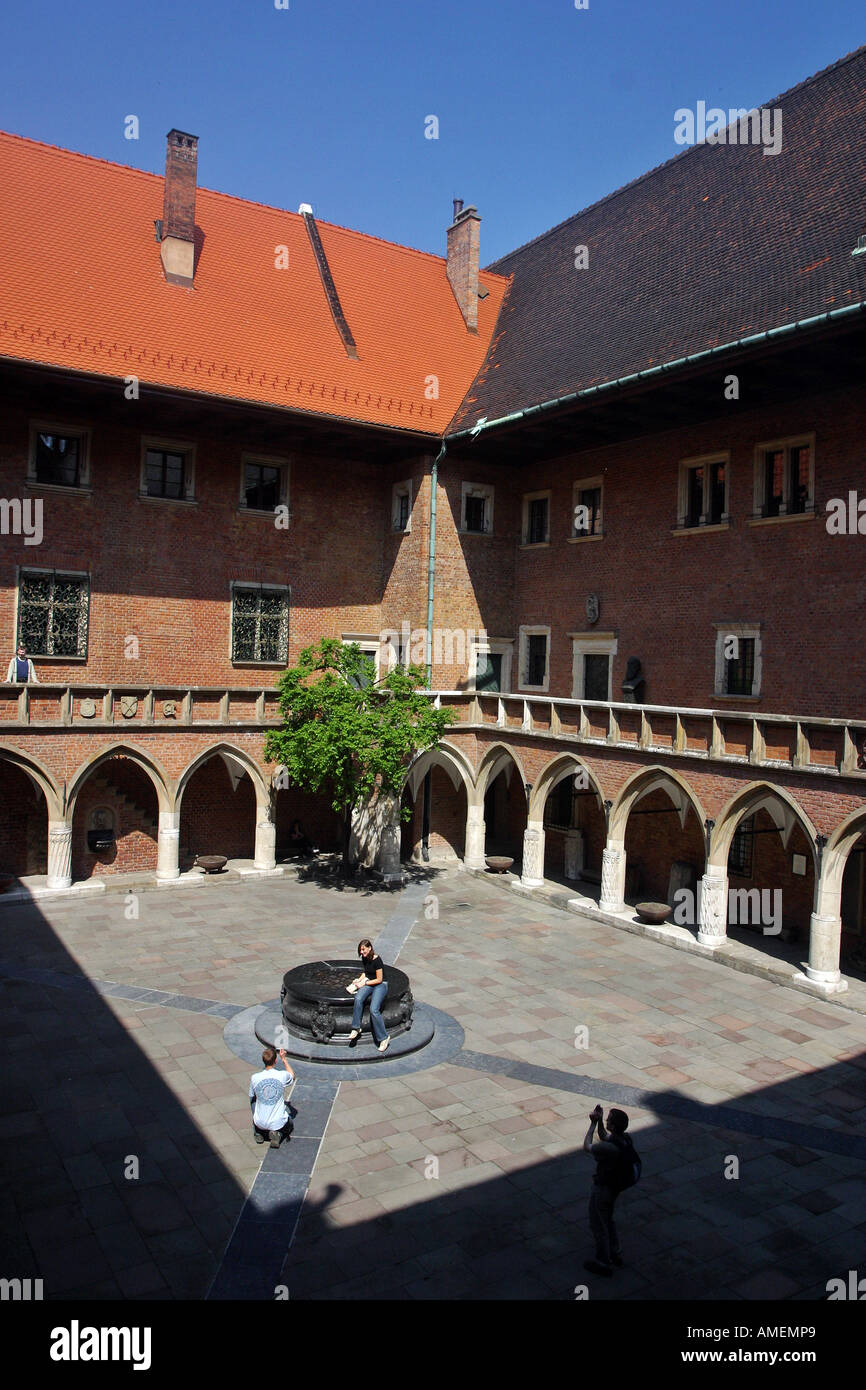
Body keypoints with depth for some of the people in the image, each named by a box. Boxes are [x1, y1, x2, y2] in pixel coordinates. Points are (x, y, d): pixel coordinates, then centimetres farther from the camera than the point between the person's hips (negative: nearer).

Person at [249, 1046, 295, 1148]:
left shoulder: (254, 1078, -12)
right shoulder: (283, 1076, -15)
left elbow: (252, 1096, 8)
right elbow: (292, 1076, 12)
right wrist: (284, 1059, 21)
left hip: (260, 1123, 1)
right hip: (278, 1123, -1)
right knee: (289, 1120, 34)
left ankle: (258, 1132, 14)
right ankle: (278, 1134, 2)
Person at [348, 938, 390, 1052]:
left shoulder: (377, 960, -17)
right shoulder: (364, 959, 7)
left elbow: (379, 979, -15)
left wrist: (365, 983, -12)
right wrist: (359, 979, 6)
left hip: (380, 985, -6)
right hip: (368, 983, 6)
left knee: (374, 1010, -28)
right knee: (358, 999, -29)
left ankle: (384, 1037, -17)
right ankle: (356, 1028, -21)